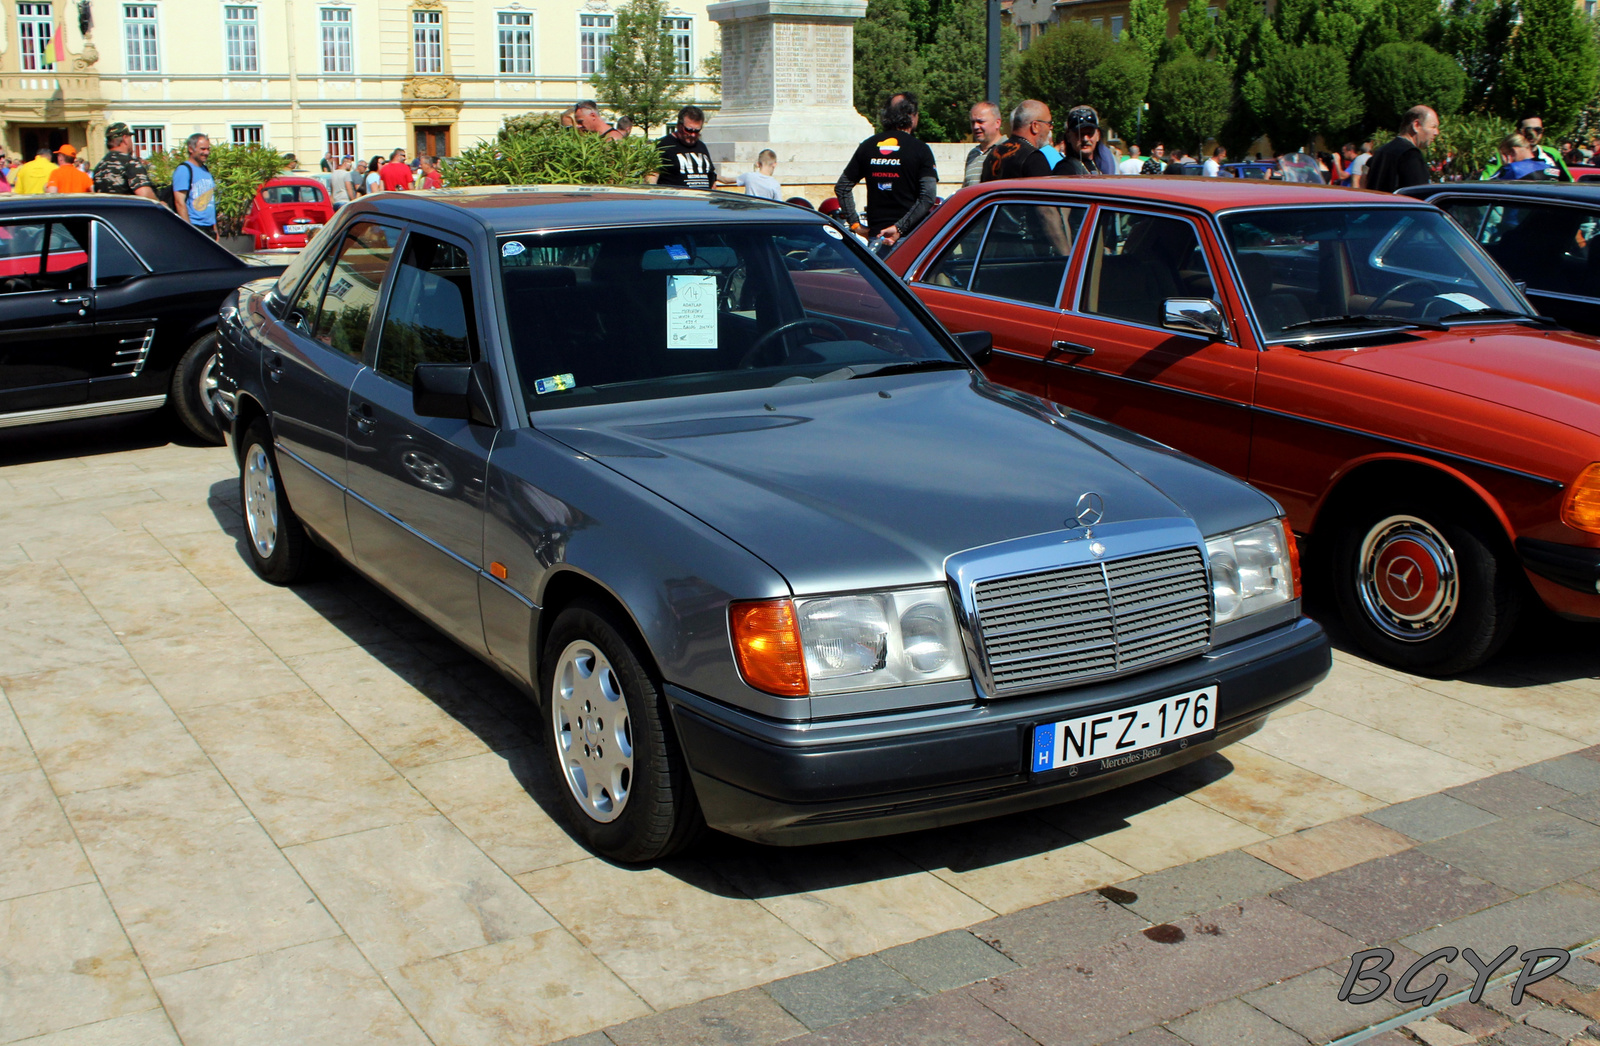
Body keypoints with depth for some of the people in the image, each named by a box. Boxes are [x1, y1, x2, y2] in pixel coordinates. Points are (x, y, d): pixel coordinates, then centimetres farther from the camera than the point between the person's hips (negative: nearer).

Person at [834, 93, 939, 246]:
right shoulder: (920, 149, -4)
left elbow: (842, 187, 12)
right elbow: (928, 197, -14)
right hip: (912, 236, -4)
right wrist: (899, 228, -14)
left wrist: (855, 224, 11)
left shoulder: (867, 146, 9)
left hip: (875, 234, 4)